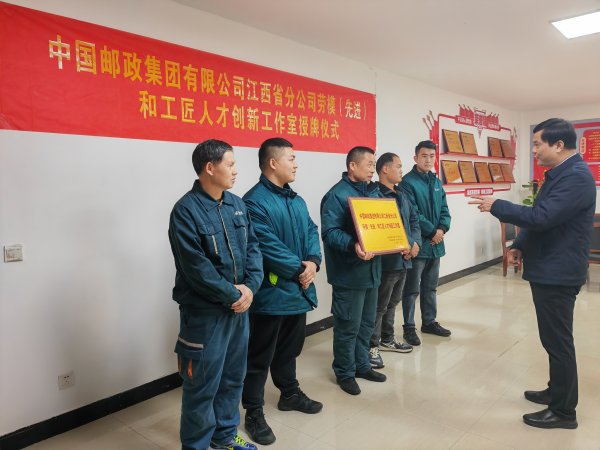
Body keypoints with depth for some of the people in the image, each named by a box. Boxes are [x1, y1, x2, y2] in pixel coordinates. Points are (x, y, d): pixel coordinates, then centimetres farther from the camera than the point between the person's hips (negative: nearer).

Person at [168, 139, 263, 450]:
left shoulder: (237, 204, 6)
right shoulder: (186, 210, -15)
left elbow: (253, 247, 5)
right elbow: (196, 267, -21)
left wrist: (250, 287, -10)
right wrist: (232, 295, -16)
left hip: (239, 308, 7)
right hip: (204, 313, -7)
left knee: (233, 377, 20)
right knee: (202, 385, 7)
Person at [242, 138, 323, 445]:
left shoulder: (296, 200, 13)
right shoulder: (254, 201, -16)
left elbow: (311, 231, 10)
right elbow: (268, 246, -23)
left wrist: (313, 262, -8)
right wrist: (299, 269, -16)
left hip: (298, 290, 9)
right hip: (271, 293, -8)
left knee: (289, 349, 24)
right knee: (260, 356, 5)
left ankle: (290, 394, 42)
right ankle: (254, 413, 19)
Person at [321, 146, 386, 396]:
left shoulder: (374, 192, 14)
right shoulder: (337, 195, -15)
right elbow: (330, 232, -23)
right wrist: (353, 245, -37)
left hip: (371, 269, 9)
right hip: (349, 272, -9)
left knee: (367, 322, 19)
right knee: (348, 326, 3)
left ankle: (361, 365, 35)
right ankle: (344, 373, 20)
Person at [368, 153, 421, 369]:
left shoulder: (401, 195, 14)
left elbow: (414, 219, 16)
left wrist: (415, 243, -2)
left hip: (403, 259, 9)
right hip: (386, 261, -9)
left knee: (392, 302, 20)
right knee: (379, 306, 1)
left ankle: (387, 340, 35)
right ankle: (372, 347, 13)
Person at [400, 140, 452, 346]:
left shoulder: (436, 181, 12)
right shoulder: (408, 182, -12)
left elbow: (444, 209, 11)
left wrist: (442, 229, -7)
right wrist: (432, 231, -14)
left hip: (436, 244, 8)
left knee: (431, 287, 18)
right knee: (412, 289, 2)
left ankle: (429, 322, 31)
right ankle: (409, 327, 13)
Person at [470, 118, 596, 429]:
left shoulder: (576, 177, -20)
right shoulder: (558, 174, 14)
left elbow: (541, 217, -29)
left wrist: (496, 206, -18)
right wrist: (520, 245, 9)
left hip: (557, 273, -10)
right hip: (547, 269, 10)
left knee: (558, 340, 0)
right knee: (554, 338, 20)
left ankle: (564, 411, 14)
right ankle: (557, 392, 35)